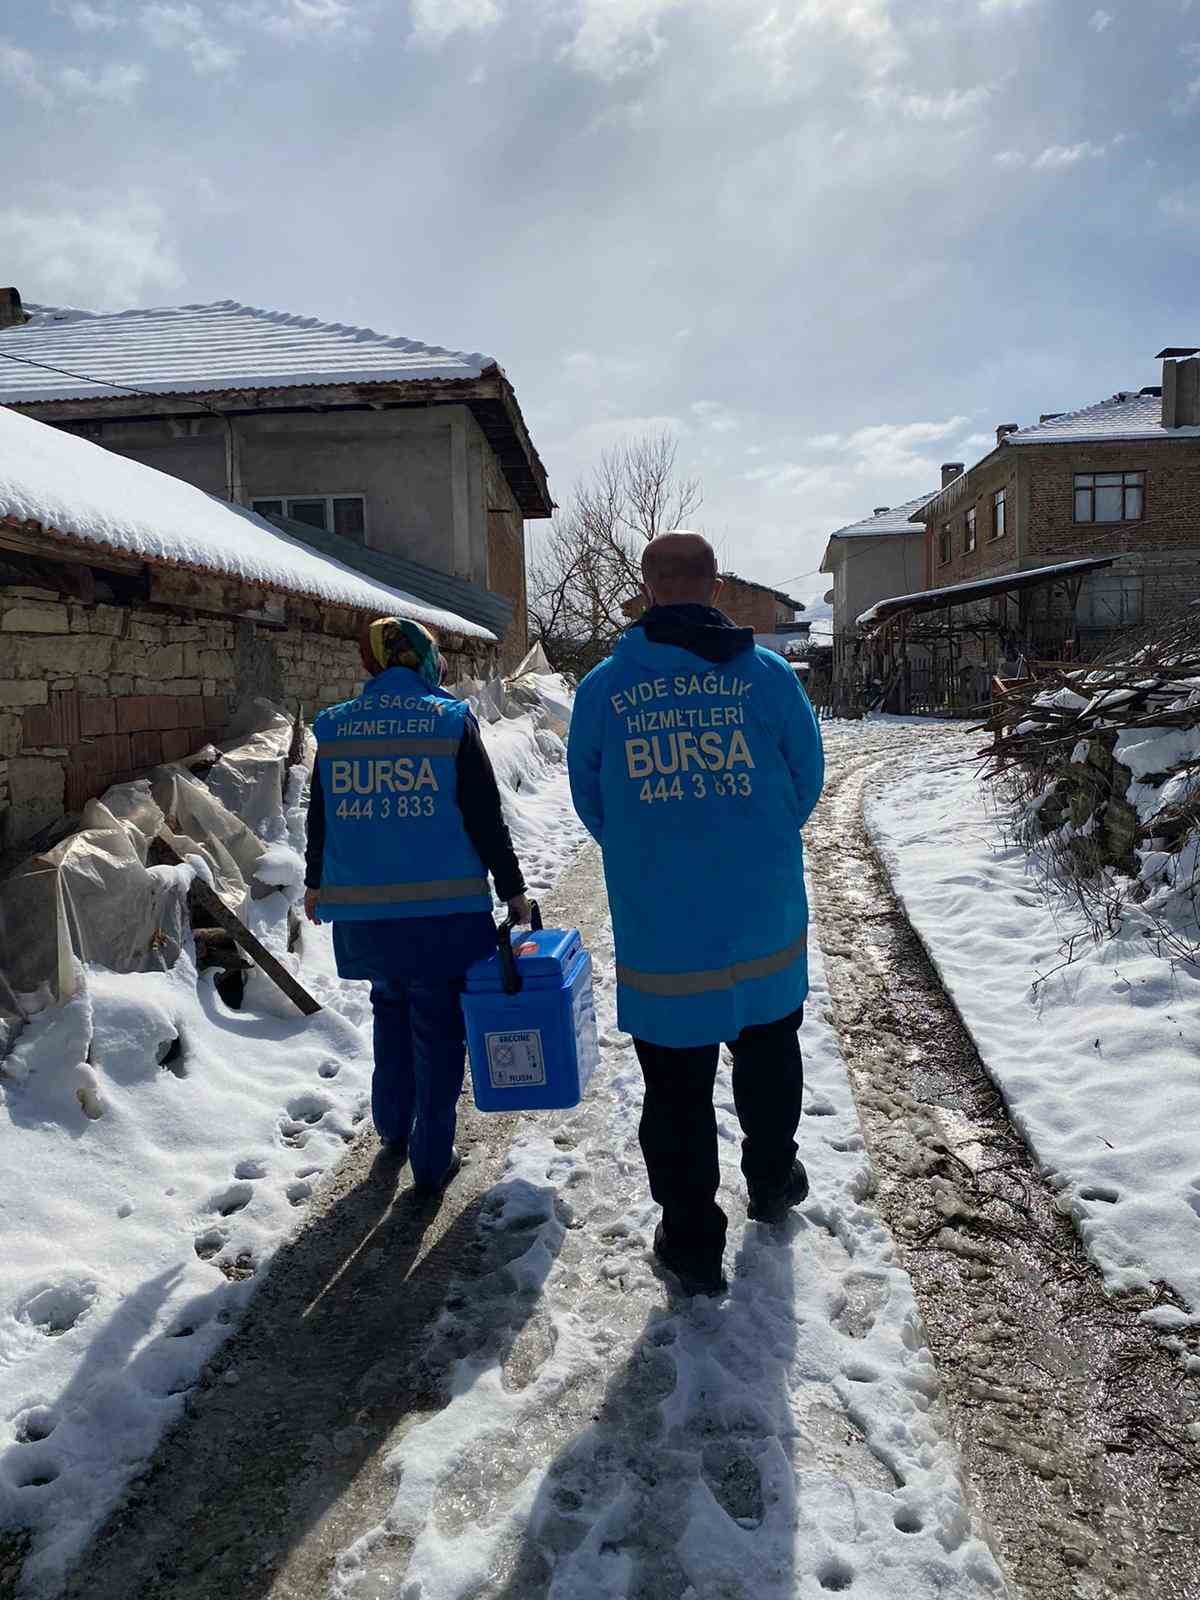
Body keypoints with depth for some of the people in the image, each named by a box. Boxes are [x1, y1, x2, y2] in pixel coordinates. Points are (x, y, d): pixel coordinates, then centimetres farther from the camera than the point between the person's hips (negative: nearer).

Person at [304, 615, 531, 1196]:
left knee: (390, 1009, 24)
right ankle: (431, 1161, 15)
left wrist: (315, 884, 27)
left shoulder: (334, 728, 4)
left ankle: (392, 1130, 34)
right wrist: (512, 889, 2)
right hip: (443, 909, -4)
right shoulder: (451, 722, -7)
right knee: (438, 1028, 7)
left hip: (363, 909, 4)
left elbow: (320, 819, 12)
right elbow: (486, 819, -7)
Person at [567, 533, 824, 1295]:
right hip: (767, 925, 1)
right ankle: (772, 1182, 45)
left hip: (658, 936, -1)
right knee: (769, 1055, 25)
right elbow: (808, 782, 2)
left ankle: (692, 1243, 24)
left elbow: (590, 802, 4)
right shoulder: (769, 675, -6)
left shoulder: (601, 688, -5)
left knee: (677, 1089, 12)